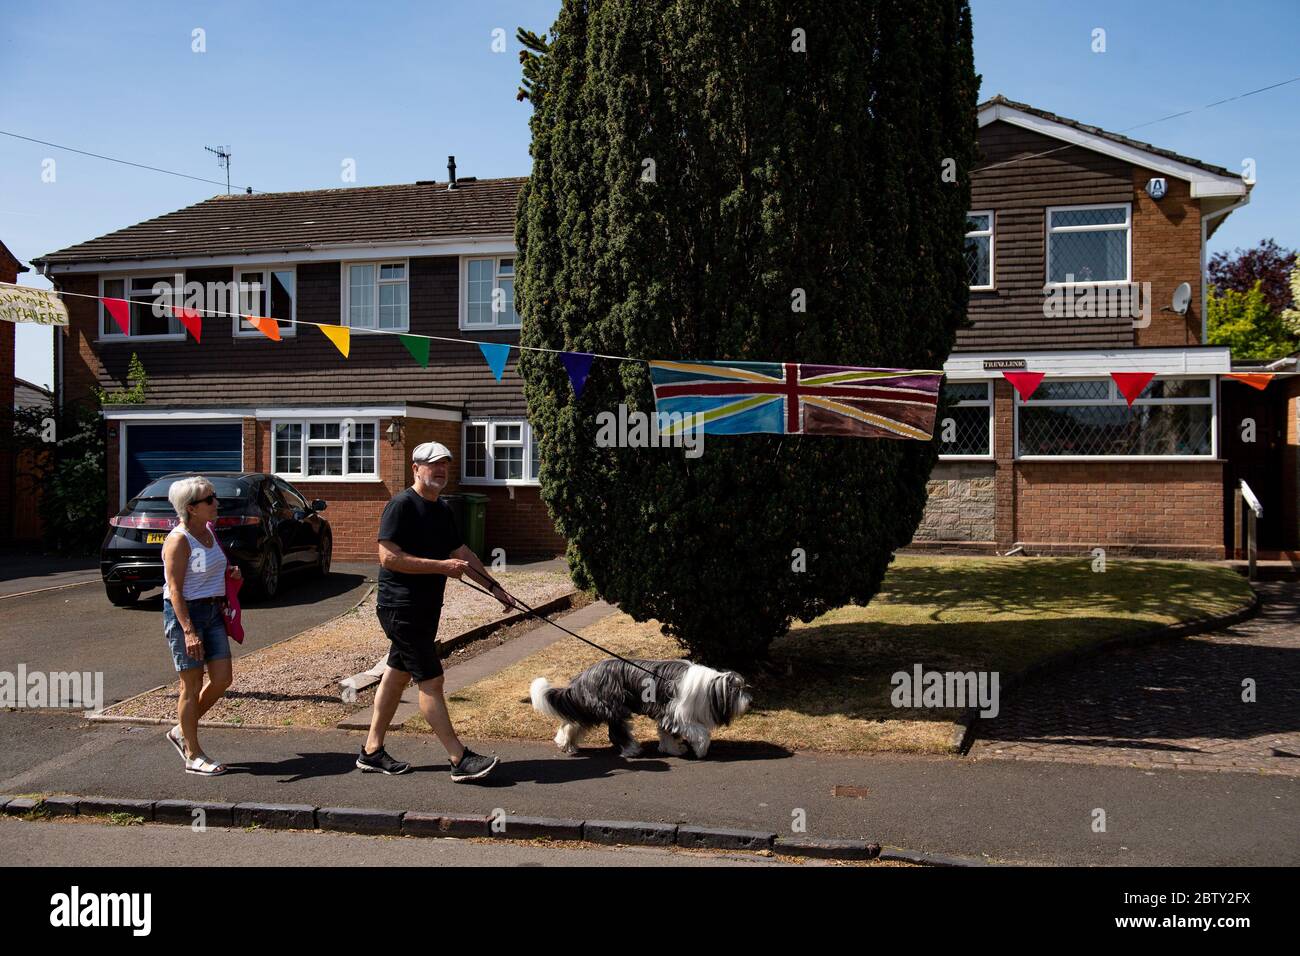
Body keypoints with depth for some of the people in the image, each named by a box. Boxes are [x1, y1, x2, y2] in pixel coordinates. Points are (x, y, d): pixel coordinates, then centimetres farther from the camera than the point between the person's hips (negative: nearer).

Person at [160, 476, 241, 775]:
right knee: (192, 685, 0)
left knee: (222, 678, 6)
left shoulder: (209, 532, 9)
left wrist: (230, 574, 5)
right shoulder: (179, 540, -15)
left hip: (212, 611, 8)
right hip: (185, 613, -8)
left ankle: (182, 732, 26)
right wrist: (188, 630, -24)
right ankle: (193, 756, 12)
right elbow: (175, 590, -19)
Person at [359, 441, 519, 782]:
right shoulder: (402, 504, -14)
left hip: (425, 609, 9)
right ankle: (460, 760, -4)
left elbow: (463, 553, 18)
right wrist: (443, 566, -23)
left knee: (398, 674, 14)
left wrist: (495, 588, 12)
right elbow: (389, 557, -22)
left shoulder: (443, 509, 13)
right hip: (401, 608, -9)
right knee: (431, 680, -7)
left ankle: (372, 751, 25)